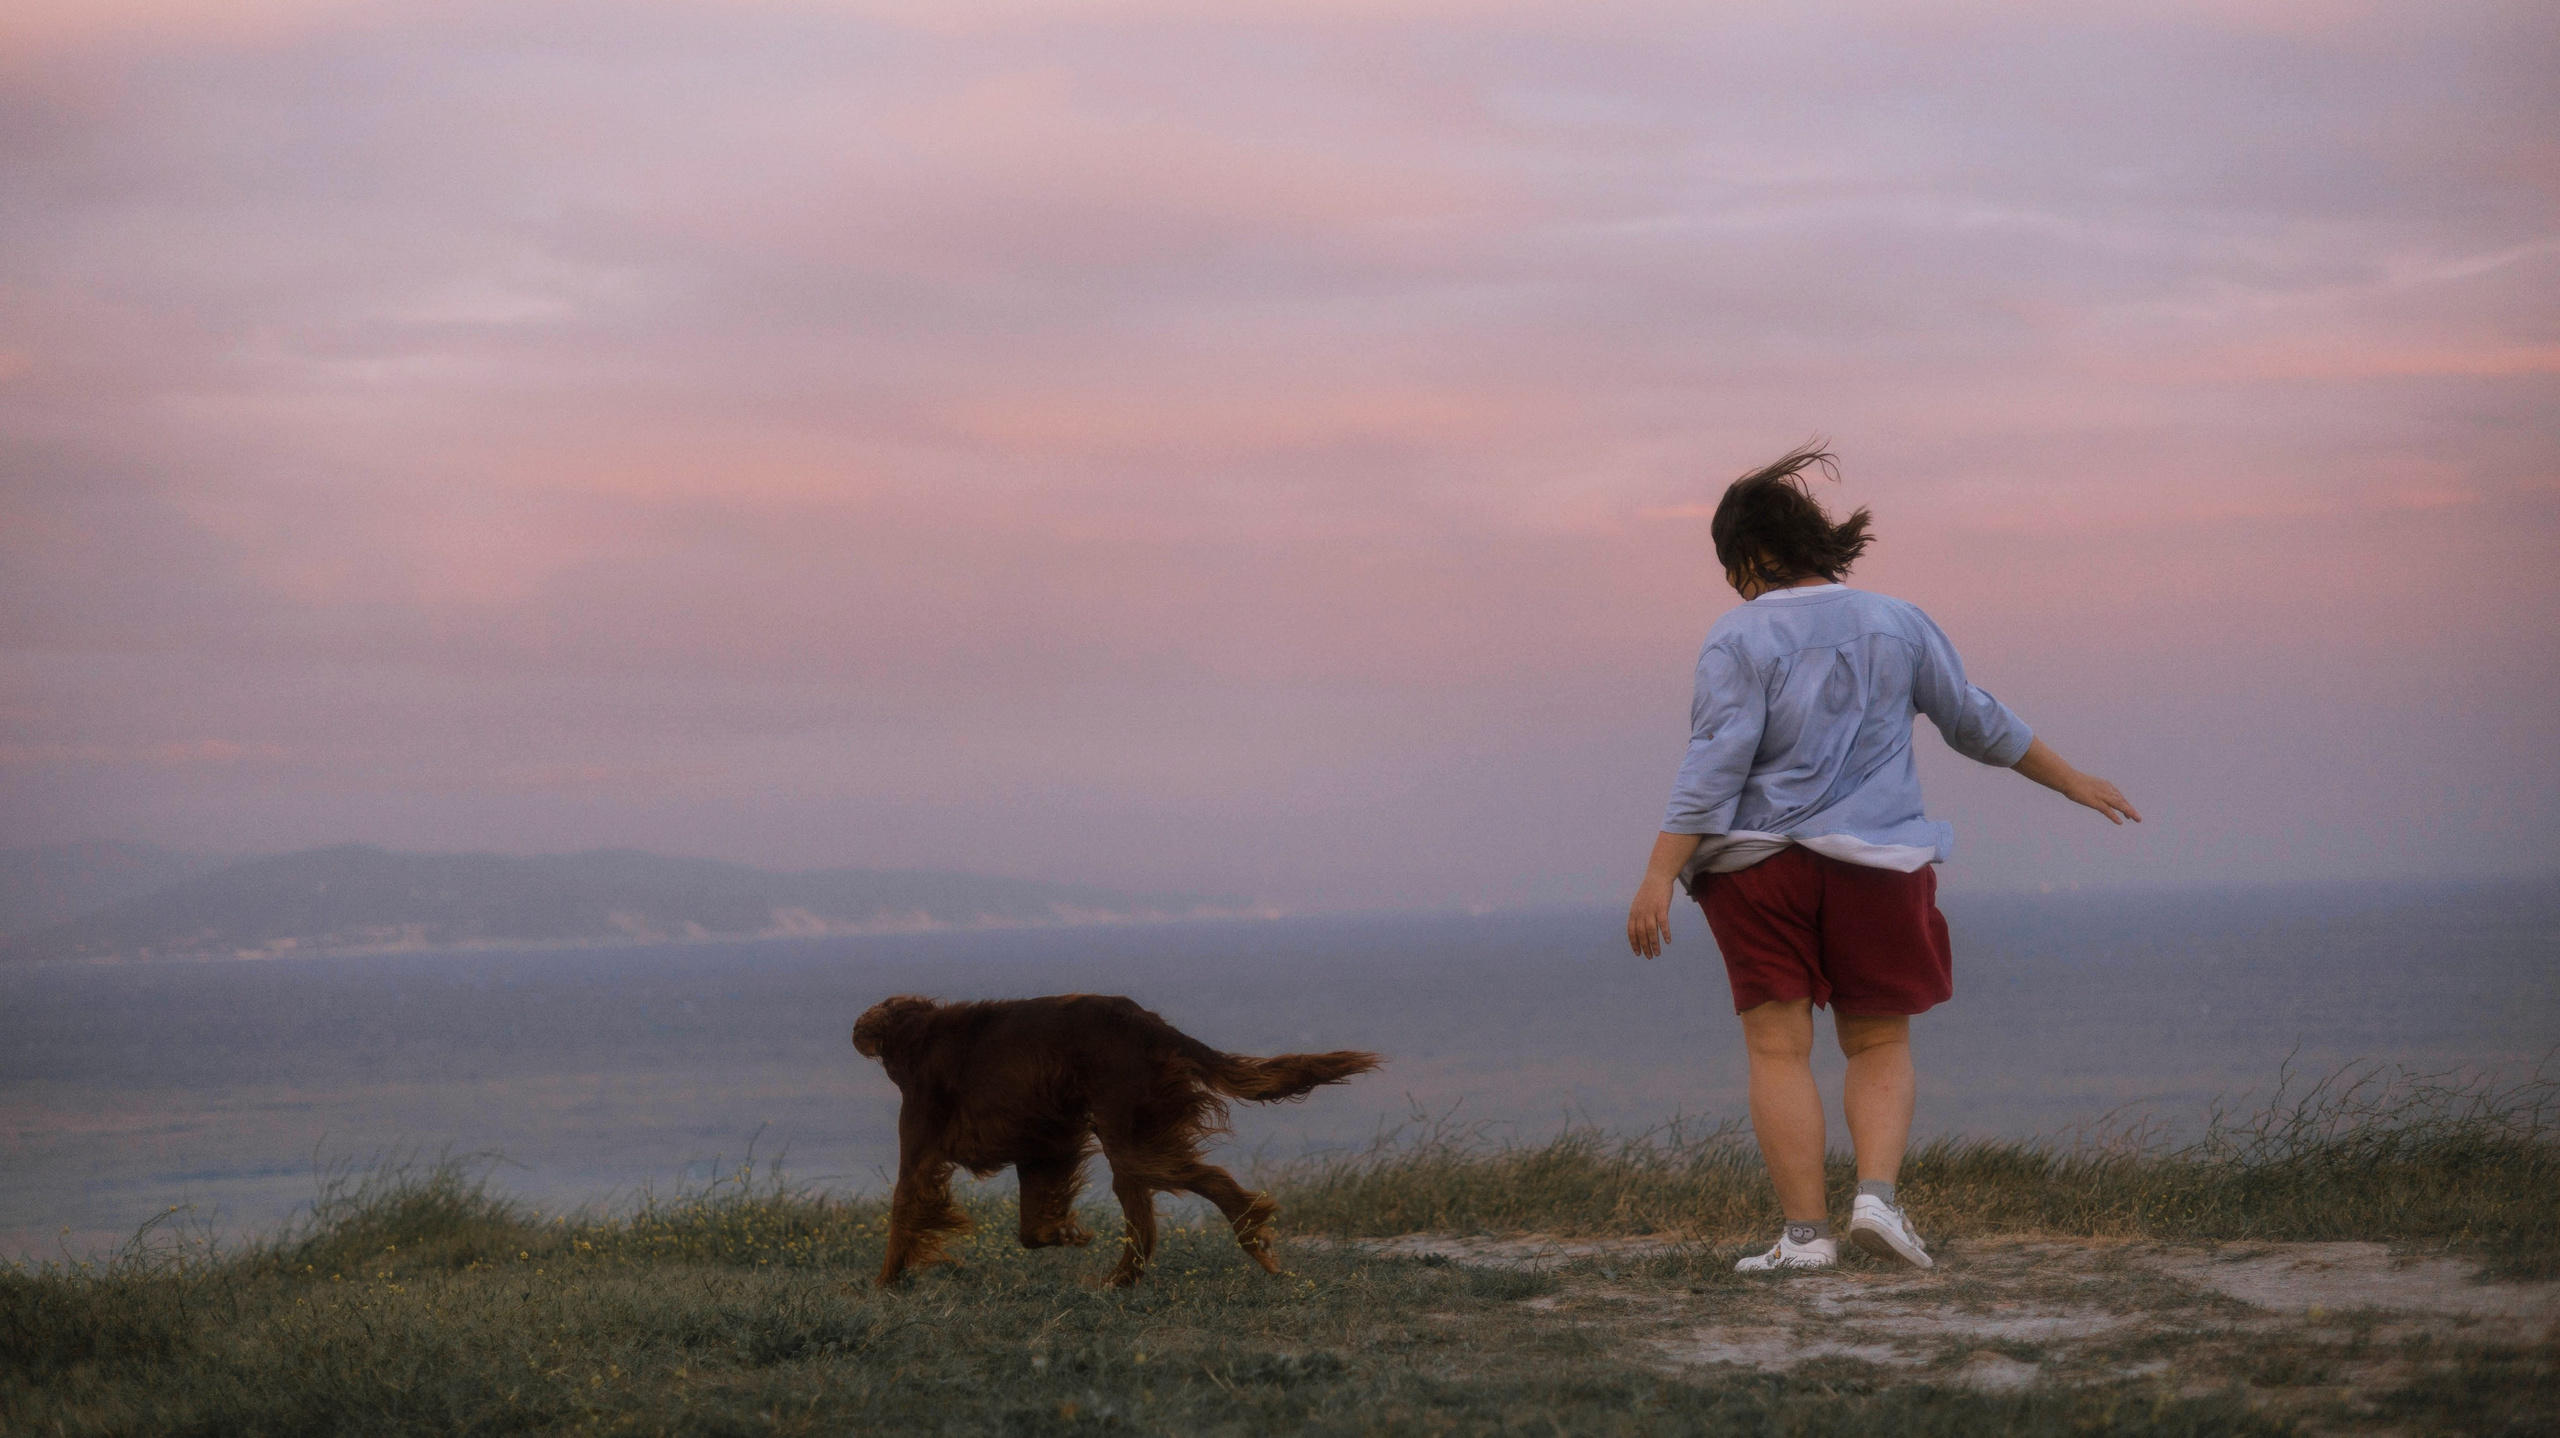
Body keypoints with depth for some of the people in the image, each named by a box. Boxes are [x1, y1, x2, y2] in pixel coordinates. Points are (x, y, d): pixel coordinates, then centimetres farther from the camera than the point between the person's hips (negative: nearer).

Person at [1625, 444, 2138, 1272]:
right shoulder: (1895, 626, 5)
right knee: (1879, 1045, 13)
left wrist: (1658, 878, -18)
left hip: (1757, 864, -3)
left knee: (1778, 1050, 1)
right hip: (1873, 863, 3)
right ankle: (1877, 1196, -7)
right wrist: (2071, 781, 27)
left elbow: (1714, 767, -16)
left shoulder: (1740, 639, -6)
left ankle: (1805, 1233, -5)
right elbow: (1978, 723, 14)